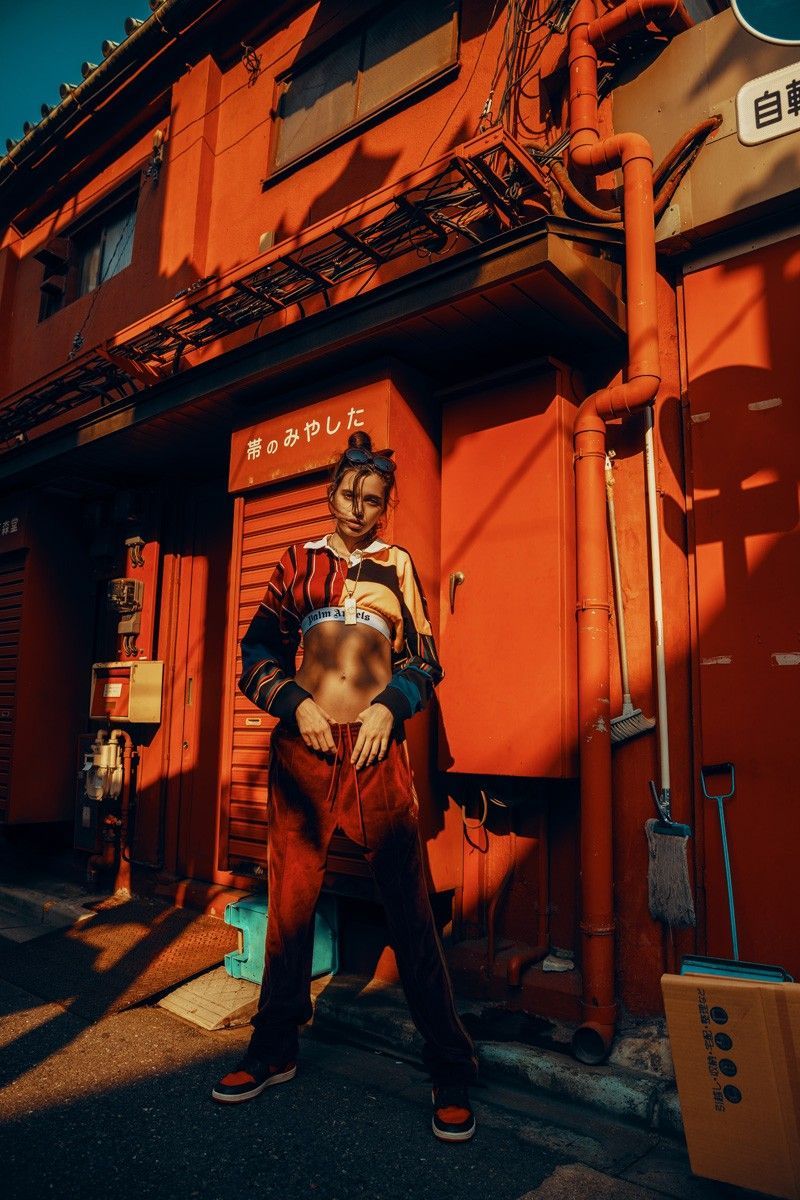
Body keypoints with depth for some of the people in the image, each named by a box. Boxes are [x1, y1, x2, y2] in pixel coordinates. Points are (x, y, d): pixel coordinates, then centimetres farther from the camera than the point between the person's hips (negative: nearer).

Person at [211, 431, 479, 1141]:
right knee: (291, 896, 9)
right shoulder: (299, 562, 12)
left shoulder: (397, 564, 11)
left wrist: (390, 706, -7)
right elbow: (259, 649, 9)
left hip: (376, 744, -1)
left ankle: (452, 1071, 10)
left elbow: (424, 657, 10)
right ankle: (275, 1050, 28)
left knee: (409, 906, -2)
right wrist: (295, 702, -6)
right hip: (305, 741, 2)